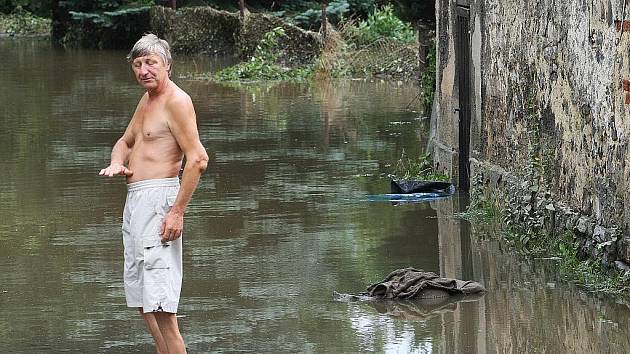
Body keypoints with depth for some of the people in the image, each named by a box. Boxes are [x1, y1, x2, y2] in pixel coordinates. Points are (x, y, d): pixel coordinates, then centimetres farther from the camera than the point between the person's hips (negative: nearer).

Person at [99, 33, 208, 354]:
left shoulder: (176, 101, -11)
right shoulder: (147, 99, 17)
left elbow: (198, 159, -19)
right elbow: (125, 142, 32)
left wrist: (177, 211, -23)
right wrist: (117, 163, 7)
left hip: (157, 199, -10)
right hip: (134, 201, 10)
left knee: (159, 300, -14)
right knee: (141, 296, 15)